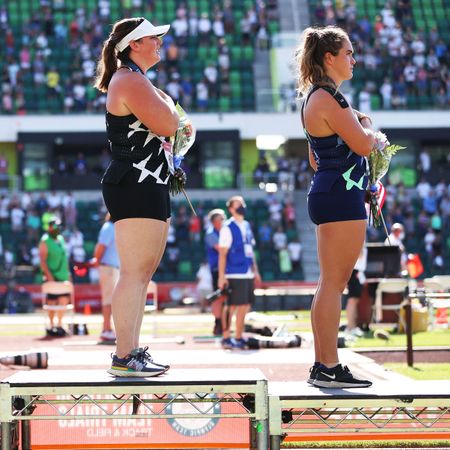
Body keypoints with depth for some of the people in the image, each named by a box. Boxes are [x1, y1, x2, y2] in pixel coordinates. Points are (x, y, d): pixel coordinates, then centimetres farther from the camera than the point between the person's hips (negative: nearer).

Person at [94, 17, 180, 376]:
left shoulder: (138, 81, 23)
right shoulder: (131, 80, -12)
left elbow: (166, 130, 29)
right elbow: (168, 124, -21)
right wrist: (167, 101, -1)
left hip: (150, 186, 11)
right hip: (135, 187, -11)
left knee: (143, 273, 13)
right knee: (135, 273, -12)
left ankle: (132, 351, 18)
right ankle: (124, 358, -12)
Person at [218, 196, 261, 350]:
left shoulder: (247, 226, 15)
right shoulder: (227, 228, -7)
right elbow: (222, 253, -11)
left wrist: (255, 270, 16)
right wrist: (221, 276, -16)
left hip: (248, 274, 7)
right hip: (234, 274, -7)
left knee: (245, 305, 9)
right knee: (232, 306, -6)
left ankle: (238, 337, 17)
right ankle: (226, 338, -1)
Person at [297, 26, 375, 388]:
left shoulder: (316, 97, 19)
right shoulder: (329, 98, -14)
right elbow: (363, 144, -18)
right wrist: (367, 122, 2)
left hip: (327, 192, 11)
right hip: (341, 195, -11)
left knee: (331, 283, 12)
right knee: (334, 282, -9)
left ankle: (323, 365, 15)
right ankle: (329, 367, -7)